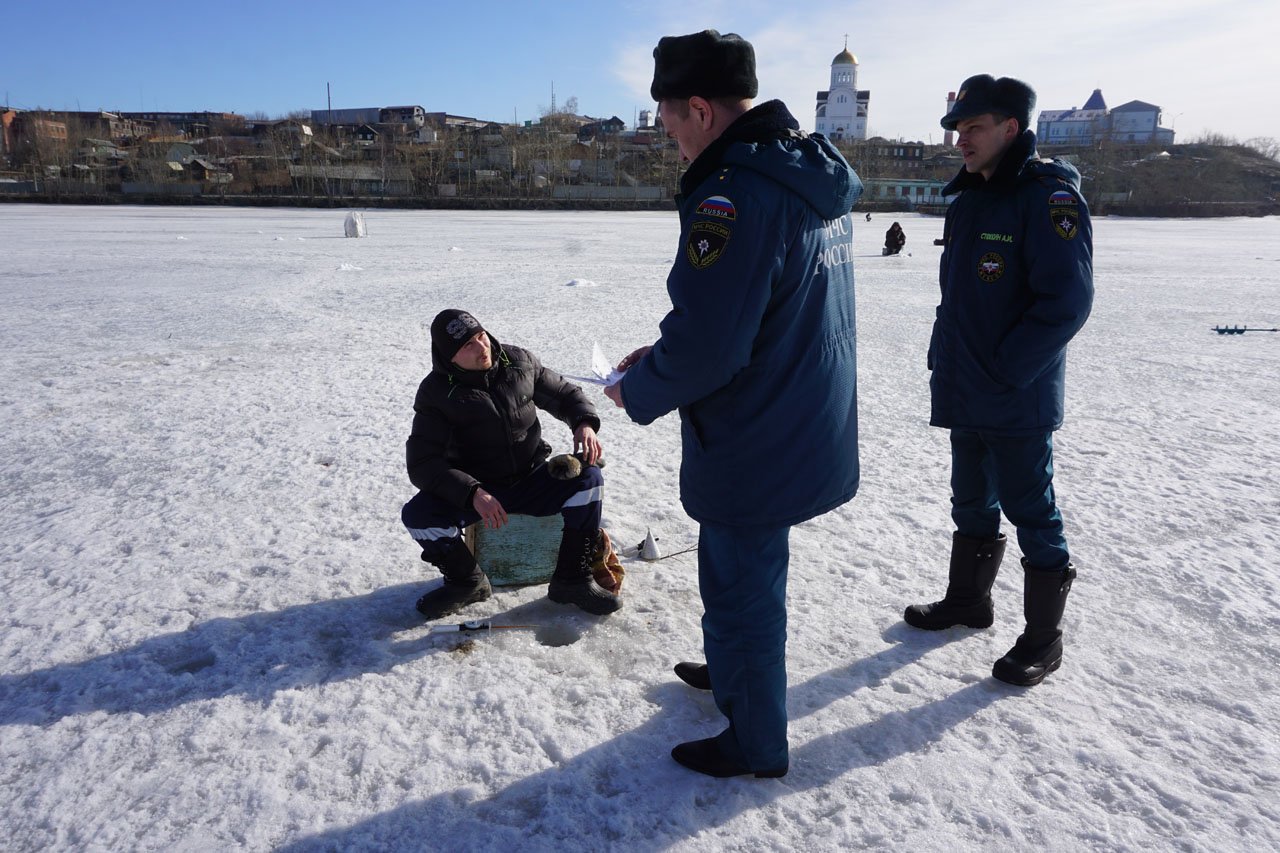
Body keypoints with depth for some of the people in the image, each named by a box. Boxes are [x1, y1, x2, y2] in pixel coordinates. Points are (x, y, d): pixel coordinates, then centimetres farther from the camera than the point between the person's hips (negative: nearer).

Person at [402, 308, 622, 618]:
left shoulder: (519, 361, -5)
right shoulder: (436, 392, -13)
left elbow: (565, 394, 8)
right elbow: (423, 463, -18)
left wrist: (584, 423, -16)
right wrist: (473, 494, -34)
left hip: (533, 479, 2)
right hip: (473, 490, -2)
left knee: (588, 477, -23)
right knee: (418, 515, -26)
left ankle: (573, 581, -9)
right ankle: (466, 582, 3)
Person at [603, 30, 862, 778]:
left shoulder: (733, 192, -25)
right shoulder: (818, 177, 6)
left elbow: (707, 346, -28)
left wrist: (639, 391, -8)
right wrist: (663, 356, 10)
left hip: (755, 448, -9)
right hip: (808, 428, 9)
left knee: (745, 590, 10)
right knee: (732, 568, 27)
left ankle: (756, 745, 31)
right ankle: (728, 673, 50)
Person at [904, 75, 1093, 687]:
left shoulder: (1048, 199, -14)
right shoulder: (967, 200, 12)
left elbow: (1067, 300, -20)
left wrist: (1004, 371, -19)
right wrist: (945, 358, 10)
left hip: (1018, 400, -8)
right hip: (963, 394, 8)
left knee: (1031, 514, 3)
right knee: (972, 503, 20)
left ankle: (1042, 638, 18)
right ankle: (967, 599, 37)